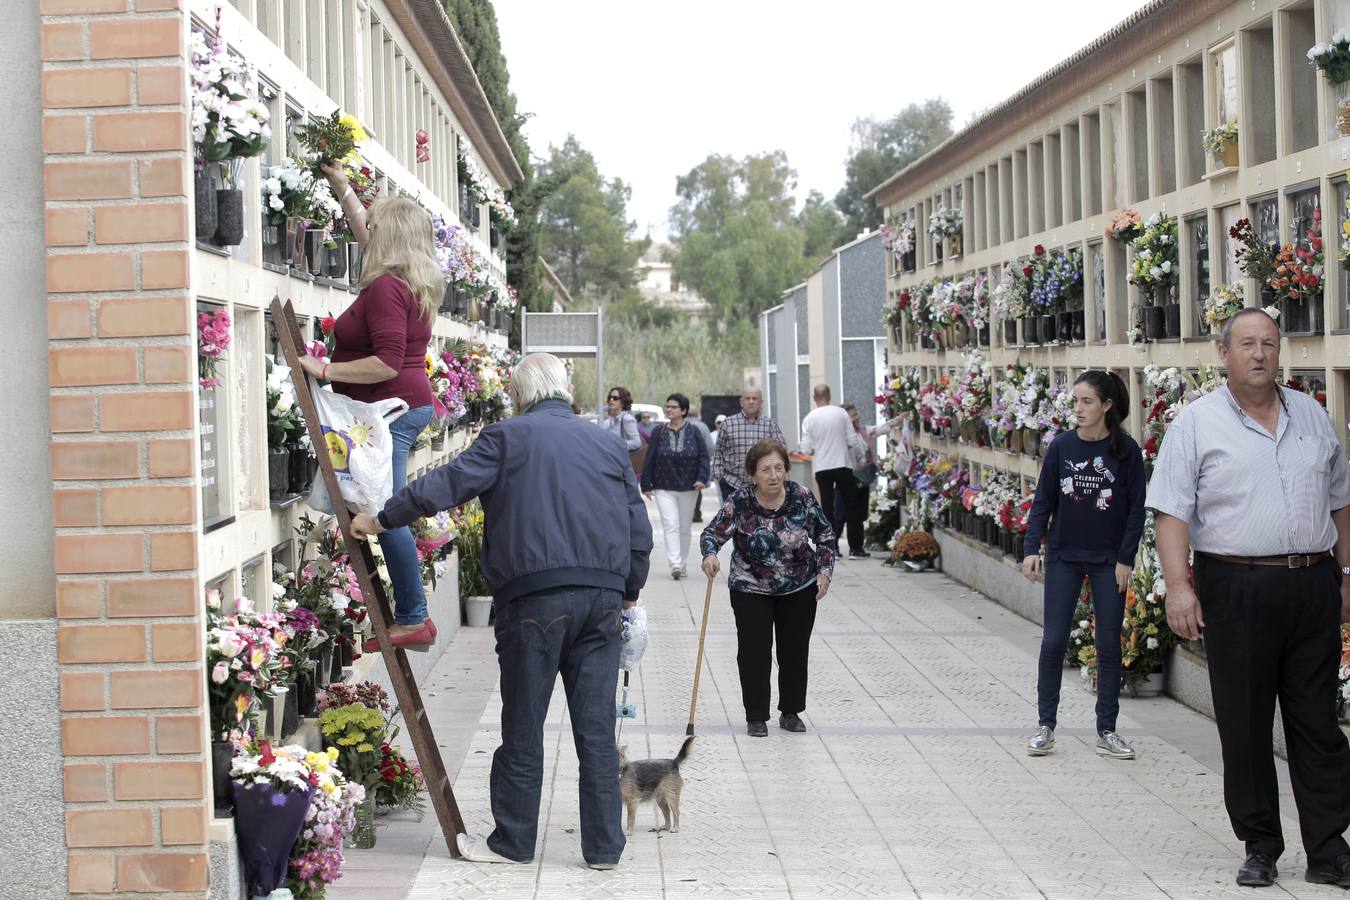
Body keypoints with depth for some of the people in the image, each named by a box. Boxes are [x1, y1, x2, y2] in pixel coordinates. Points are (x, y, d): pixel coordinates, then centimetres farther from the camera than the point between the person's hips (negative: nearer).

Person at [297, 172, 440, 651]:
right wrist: (343, 189, 41)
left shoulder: (385, 288, -17)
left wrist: (326, 370, -19)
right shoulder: (411, 282, 13)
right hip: (410, 404, 10)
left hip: (391, 409, -10)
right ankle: (411, 616, 14)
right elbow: (367, 234, 32)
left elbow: (388, 363, -24)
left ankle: (413, 620, -7)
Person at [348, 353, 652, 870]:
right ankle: (604, 846, 11)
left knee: (524, 727, 6)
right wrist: (628, 592, 25)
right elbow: (640, 531, 13)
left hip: (535, 596, -4)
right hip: (602, 599, 4)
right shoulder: (609, 446, 14)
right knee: (596, 728, 7)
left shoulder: (508, 439, 2)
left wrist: (381, 520, 5)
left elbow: (444, 486, -5)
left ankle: (513, 841, 16)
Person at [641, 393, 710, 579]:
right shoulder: (658, 433, 0)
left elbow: (703, 457, -1)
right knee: (671, 525, -14)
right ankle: (675, 564, -23)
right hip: (664, 489, -1)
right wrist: (646, 485, 0)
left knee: (685, 528, 11)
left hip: (688, 487, 1)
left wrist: (702, 478, -14)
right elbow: (650, 460, 2)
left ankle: (682, 563, 24)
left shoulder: (694, 432, 0)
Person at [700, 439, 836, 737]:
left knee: (795, 650, 9)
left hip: (799, 589, 2)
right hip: (750, 590, -2)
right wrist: (710, 553, -36)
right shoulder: (739, 501, -18)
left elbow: (825, 535, 0)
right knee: (753, 651, -3)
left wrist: (825, 570, -9)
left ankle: (791, 712, 23)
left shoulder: (801, 497, -13)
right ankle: (756, 716, 9)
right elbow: (712, 533, -15)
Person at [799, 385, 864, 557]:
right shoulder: (841, 414, -5)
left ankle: (830, 548, 3)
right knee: (850, 507, 8)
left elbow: (806, 449, -5)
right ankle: (855, 548, 6)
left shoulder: (809, 419, -5)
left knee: (827, 507, 6)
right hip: (843, 465, 0)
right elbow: (853, 441, -4)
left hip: (822, 468, 0)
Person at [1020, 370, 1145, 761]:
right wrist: (1032, 549, -6)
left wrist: (1126, 559, -7)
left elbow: (1136, 508, -3)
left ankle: (1106, 732, 15)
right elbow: (1043, 501, 3)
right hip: (1063, 557, 1)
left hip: (1109, 562, -1)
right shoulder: (1061, 446, -1)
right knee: (1053, 641, 1)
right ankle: (1046, 726, 12)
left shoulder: (1125, 450, -6)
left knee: (1109, 644, 5)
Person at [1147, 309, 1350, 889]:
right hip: (1236, 589, -3)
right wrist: (1177, 585, -15)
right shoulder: (1197, 423, 0)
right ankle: (1260, 847, 14)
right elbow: (1171, 511, -6)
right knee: (1244, 726, 3)